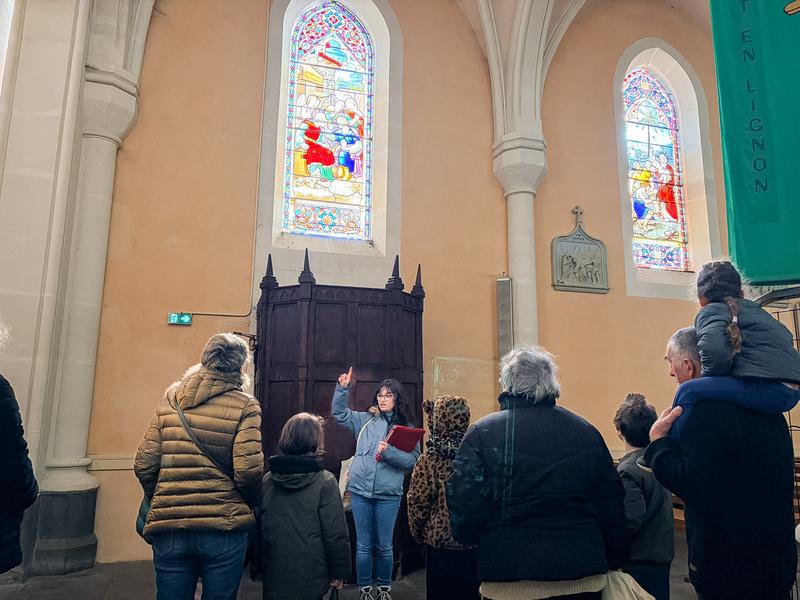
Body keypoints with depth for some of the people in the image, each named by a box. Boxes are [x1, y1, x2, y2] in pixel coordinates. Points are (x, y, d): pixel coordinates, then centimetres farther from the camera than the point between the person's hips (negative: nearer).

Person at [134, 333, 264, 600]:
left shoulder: (170, 400, 5)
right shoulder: (245, 405, -6)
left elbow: (144, 465, 2)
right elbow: (248, 469, -15)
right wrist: (255, 503, 5)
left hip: (168, 527, 3)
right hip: (223, 528, -3)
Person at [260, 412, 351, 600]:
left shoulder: (266, 481, -2)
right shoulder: (325, 481, -14)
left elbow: (256, 528, 6)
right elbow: (336, 534, -14)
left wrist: (257, 568, 17)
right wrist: (339, 571, -2)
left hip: (273, 577, 4)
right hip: (310, 577, -3)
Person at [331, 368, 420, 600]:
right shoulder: (365, 420, 6)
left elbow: (412, 461, -6)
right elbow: (339, 413, 8)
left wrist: (389, 452, -20)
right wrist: (343, 388, -6)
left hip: (388, 495, -1)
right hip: (360, 491, 1)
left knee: (384, 546, 12)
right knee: (363, 545, 11)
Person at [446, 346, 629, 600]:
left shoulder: (482, 434, -10)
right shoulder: (586, 432, 1)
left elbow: (464, 508, -13)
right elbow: (612, 506, 5)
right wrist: (615, 561, 17)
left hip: (509, 580, -2)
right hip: (583, 578, 3)